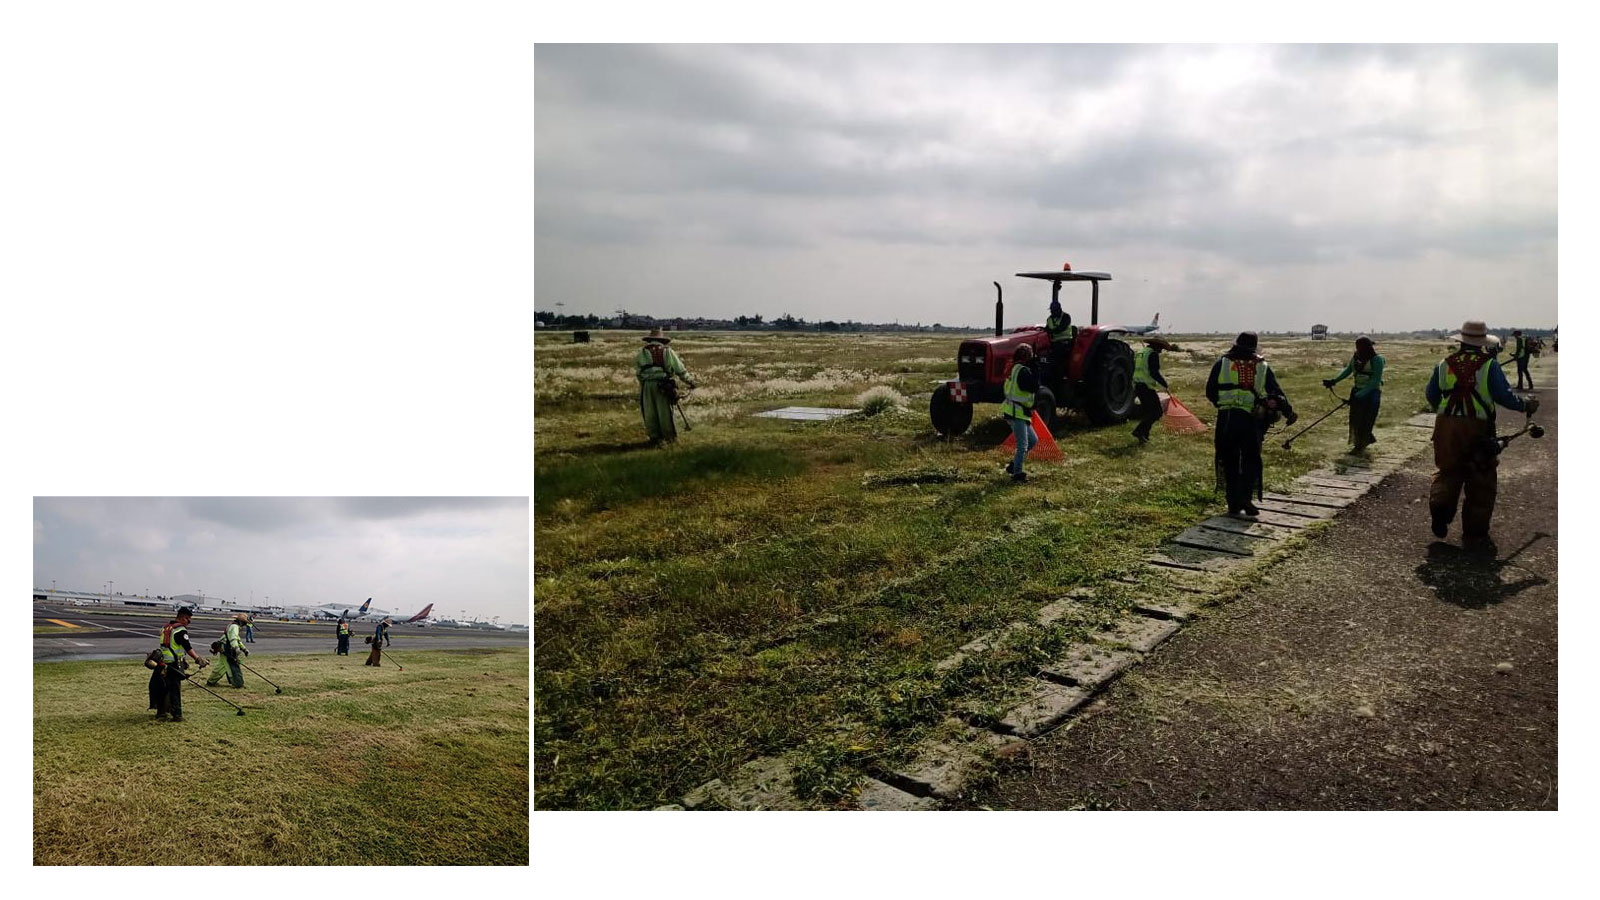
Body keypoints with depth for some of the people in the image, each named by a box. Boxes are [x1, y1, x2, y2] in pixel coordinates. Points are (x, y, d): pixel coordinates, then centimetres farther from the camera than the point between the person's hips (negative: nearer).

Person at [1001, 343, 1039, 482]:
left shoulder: (1016, 368, 14)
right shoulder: (1023, 370, -17)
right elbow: (1034, 388, -23)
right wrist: (1035, 371, -16)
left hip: (1020, 412, 10)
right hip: (1016, 412, -10)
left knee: (1033, 440, 17)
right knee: (1023, 444, -6)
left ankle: (1013, 465, 22)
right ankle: (1017, 473, 0)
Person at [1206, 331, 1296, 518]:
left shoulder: (1222, 363, 7)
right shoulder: (1262, 367, 11)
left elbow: (1209, 392, 9)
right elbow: (1276, 393, 13)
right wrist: (1288, 412, 27)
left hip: (1226, 418, 0)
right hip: (1251, 420, 1)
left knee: (1229, 461, 8)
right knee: (1251, 459, 13)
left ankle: (1234, 505, 9)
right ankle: (1244, 496, -7)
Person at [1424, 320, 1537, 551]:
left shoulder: (1444, 364, 5)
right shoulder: (1489, 365, -4)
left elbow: (1431, 396, 11)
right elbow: (1504, 395, -7)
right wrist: (1526, 406, 10)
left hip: (1446, 426, 2)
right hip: (1478, 428, -2)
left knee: (1448, 471, 18)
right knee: (1480, 482, 8)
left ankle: (1440, 504, -10)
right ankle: (1474, 535, 12)